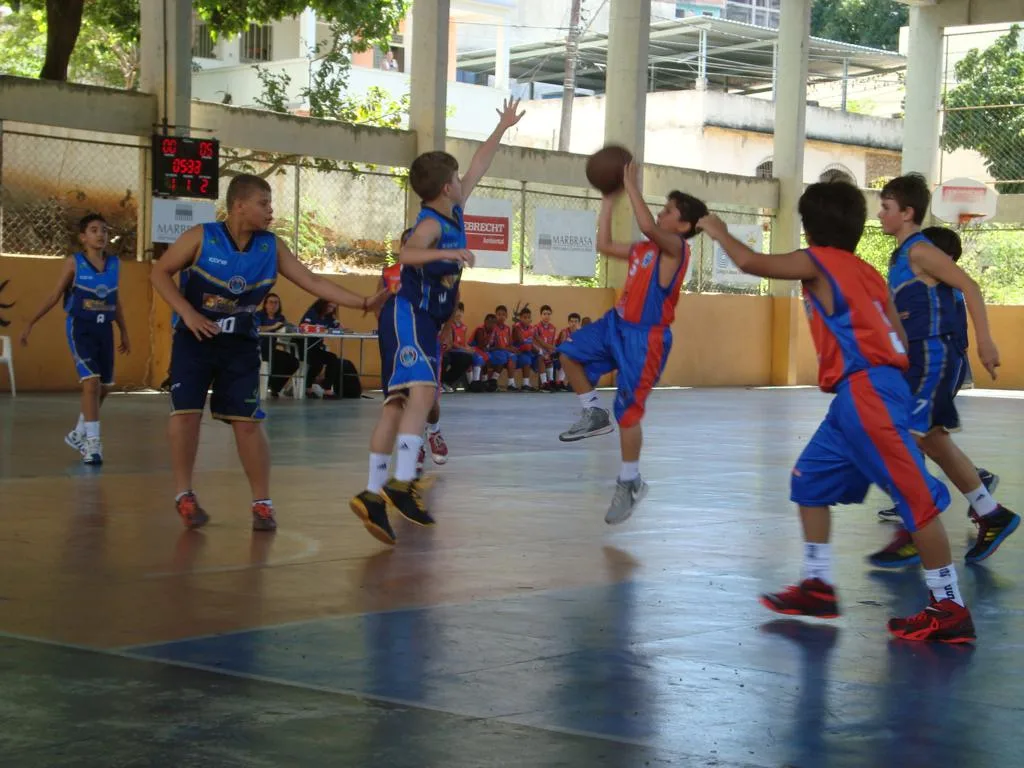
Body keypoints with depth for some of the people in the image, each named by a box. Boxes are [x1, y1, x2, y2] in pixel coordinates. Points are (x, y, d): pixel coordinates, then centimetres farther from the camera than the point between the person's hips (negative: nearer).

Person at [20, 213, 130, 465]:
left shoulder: (115, 264, 7)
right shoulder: (74, 262, -4)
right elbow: (54, 296, 1)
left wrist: (124, 333, 20)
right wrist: (31, 323, -2)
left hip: (105, 329, 5)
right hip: (80, 327, -5)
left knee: (104, 387, 11)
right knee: (91, 382, -18)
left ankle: (78, 434, 31)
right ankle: (92, 443, -13)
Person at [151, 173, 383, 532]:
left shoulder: (271, 247, -4)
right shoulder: (201, 237, -14)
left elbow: (312, 281, -4)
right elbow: (160, 272, -7)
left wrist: (363, 303, -11)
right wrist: (187, 313, -18)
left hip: (240, 343, 3)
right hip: (195, 338, -2)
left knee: (249, 421, -3)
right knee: (186, 413, -11)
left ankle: (262, 503, 6)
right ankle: (184, 495, 6)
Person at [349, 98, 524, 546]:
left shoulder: (453, 212, 13)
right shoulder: (431, 223, -12)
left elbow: (479, 167, 25)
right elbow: (407, 253, -33)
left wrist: (503, 128, 31)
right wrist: (449, 253, -44)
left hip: (424, 320, 10)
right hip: (408, 314, -10)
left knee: (398, 405, 3)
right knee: (422, 392, -25)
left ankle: (373, 494, -1)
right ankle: (402, 483, -35)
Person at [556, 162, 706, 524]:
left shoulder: (675, 247, -16)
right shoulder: (644, 247, 11)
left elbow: (648, 227, -36)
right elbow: (604, 245, 21)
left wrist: (632, 188, -26)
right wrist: (609, 201, 16)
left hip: (645, 337, -9)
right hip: (617, 324, 9)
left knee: (628, 410, -5)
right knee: (570, 352, 15)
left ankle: (630, 483, 8)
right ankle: (595, 414, 26)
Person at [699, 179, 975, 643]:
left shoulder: (818, 262, -4)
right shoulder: (865, 272, 18)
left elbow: (750, 262, -5)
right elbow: (899, 340, 17)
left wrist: (719, 232, 13)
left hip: (866, 394, -9)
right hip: (859, 395, 9)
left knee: (916, 496, -7)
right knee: (810, 480, 16)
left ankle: (950, 610, -5)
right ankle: (818, 587, 20)